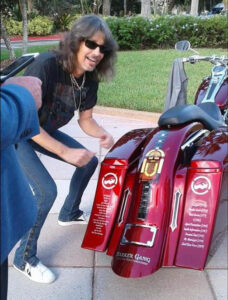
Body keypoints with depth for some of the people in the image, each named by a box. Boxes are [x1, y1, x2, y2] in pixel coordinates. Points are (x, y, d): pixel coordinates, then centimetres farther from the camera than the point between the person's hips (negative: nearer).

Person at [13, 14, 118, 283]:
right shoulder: (46, 65, -33)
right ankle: (24, 258, 1)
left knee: (90, 161, 12)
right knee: (46, 191, -20)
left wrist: (102, 134, -21)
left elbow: (85, 119, 1)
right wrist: (65, 152, -33)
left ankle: (69, 214, 35)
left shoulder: (89, 79, -11)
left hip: (44, 130, 8)